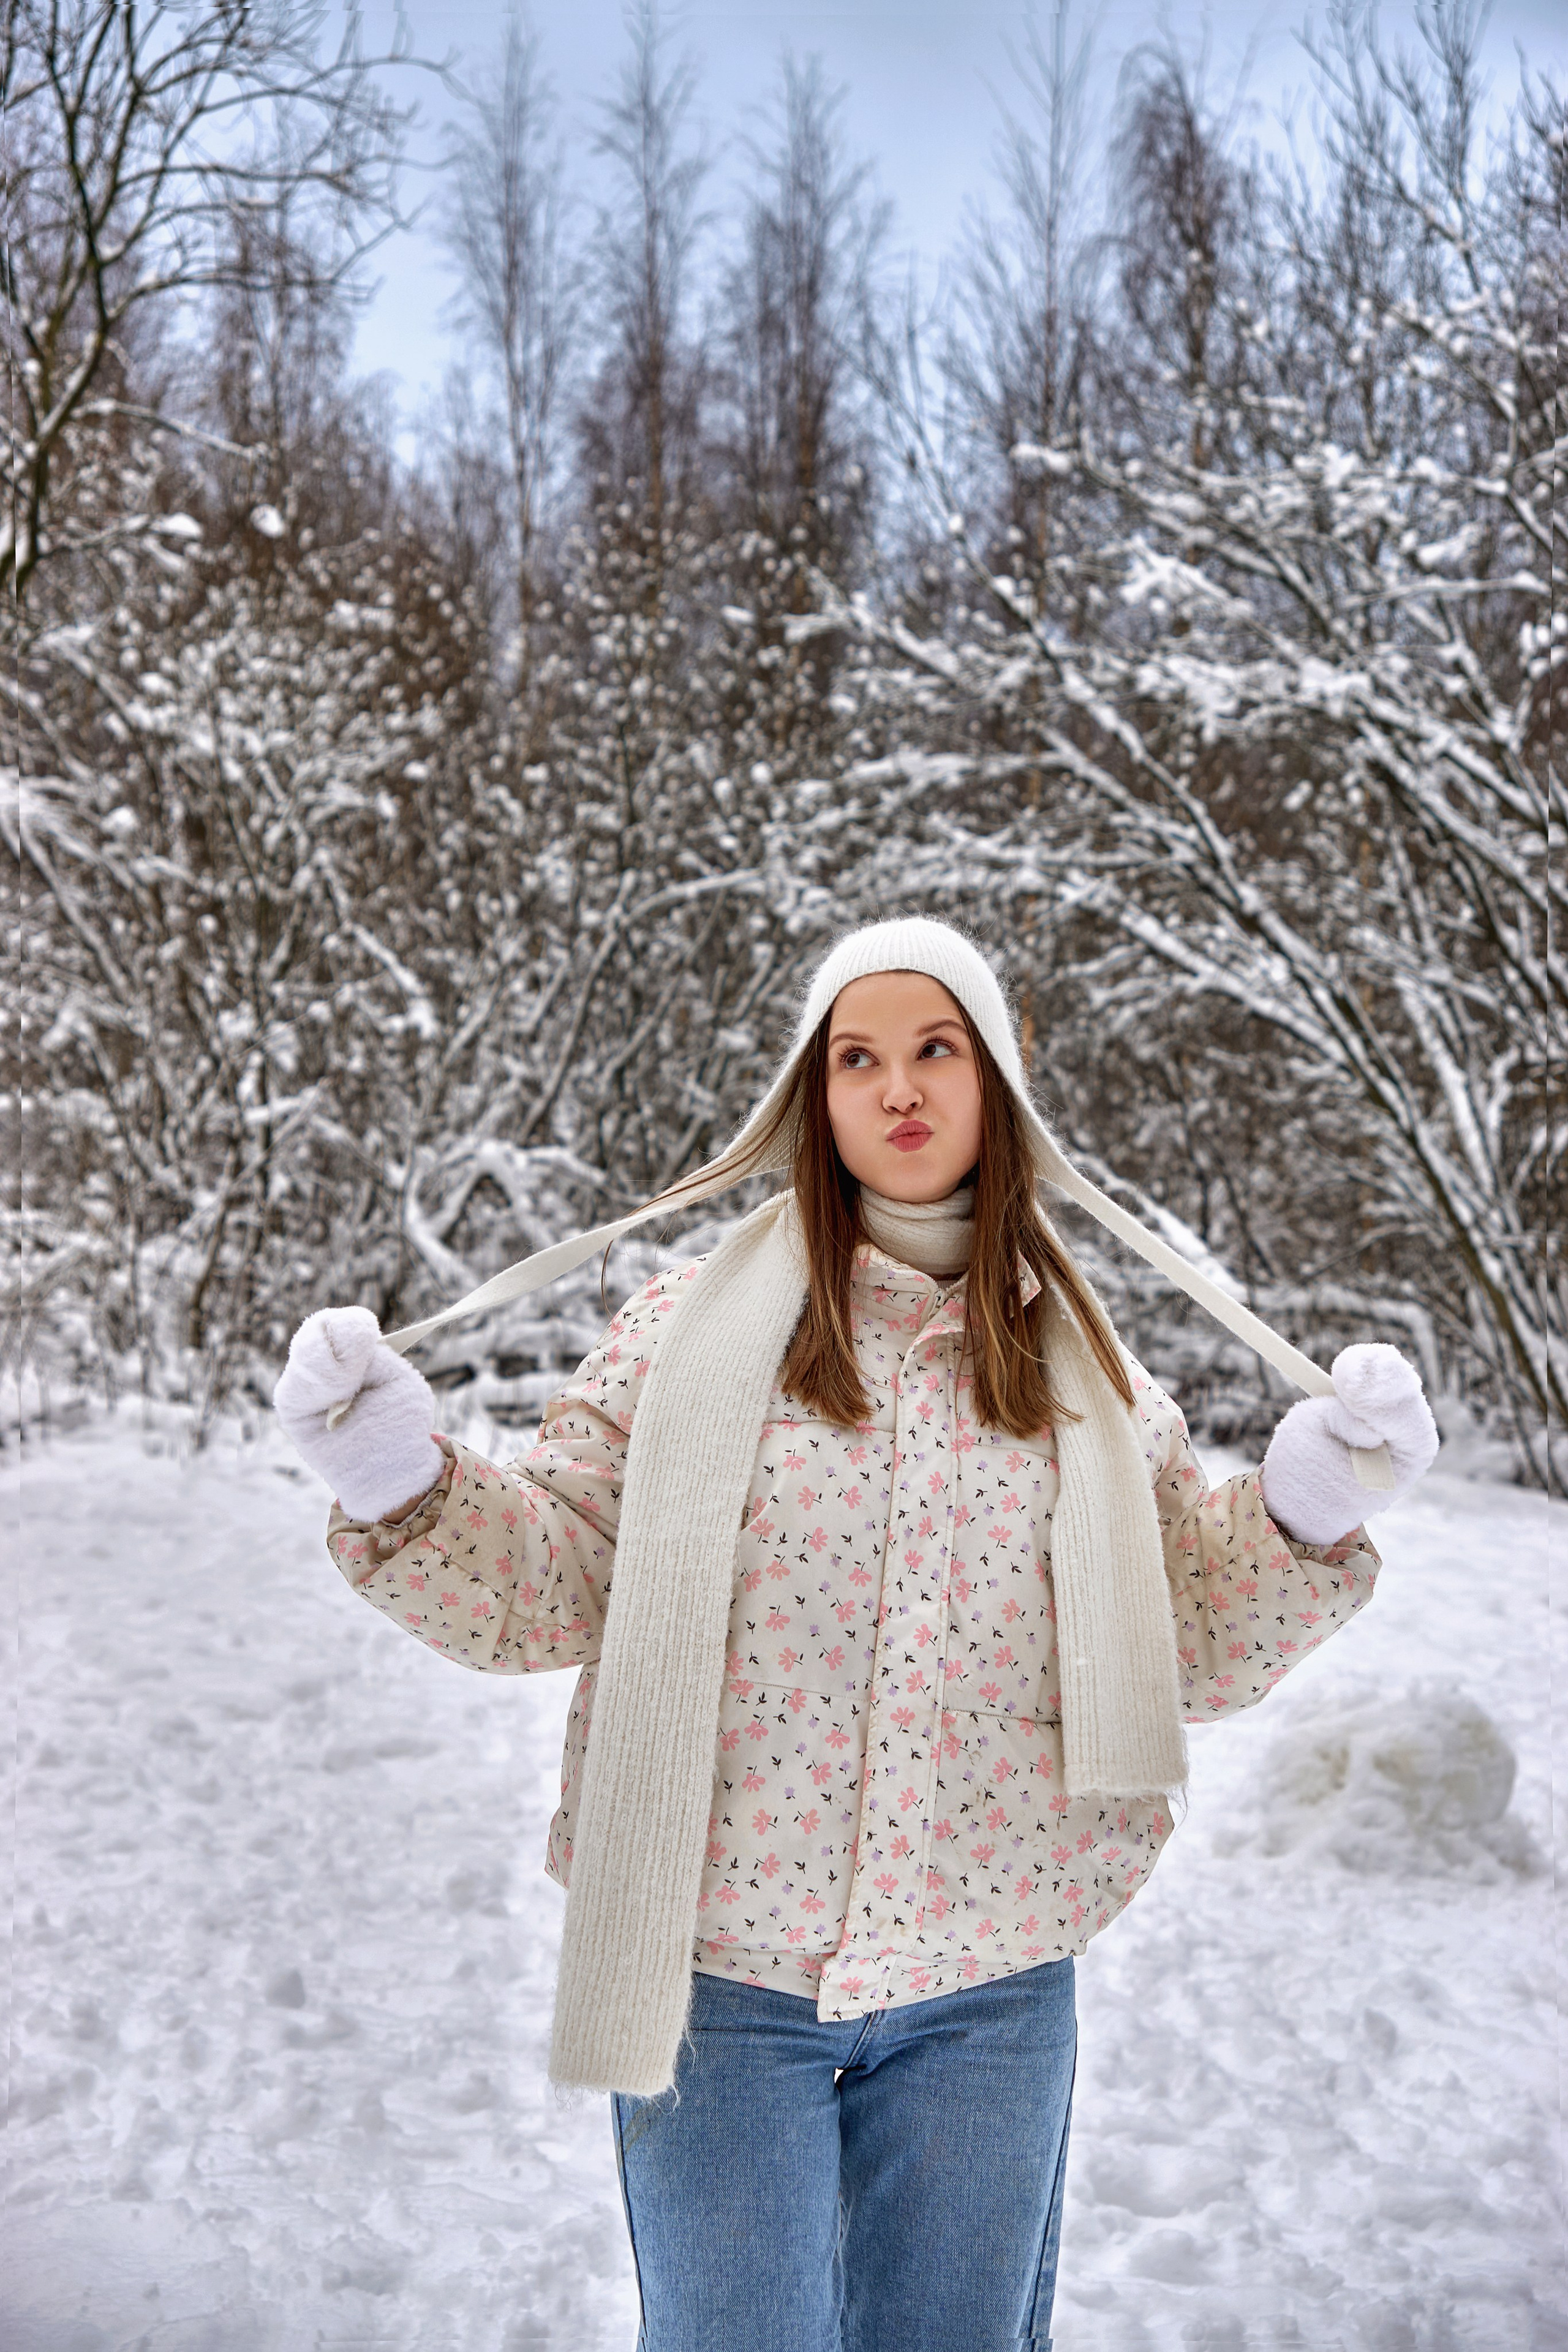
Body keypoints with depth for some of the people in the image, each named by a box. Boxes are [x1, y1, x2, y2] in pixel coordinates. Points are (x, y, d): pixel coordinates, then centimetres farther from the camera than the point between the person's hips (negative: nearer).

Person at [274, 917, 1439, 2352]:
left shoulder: (1085, 1371, 5)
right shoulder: (692, 1330, -2)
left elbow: (1194, 1649, 6)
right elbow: (546, 1583, -3)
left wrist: (1307, 1512, -9)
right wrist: (400, 1479, -19)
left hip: (988, 1988, 3)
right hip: (719, 1972, -2)